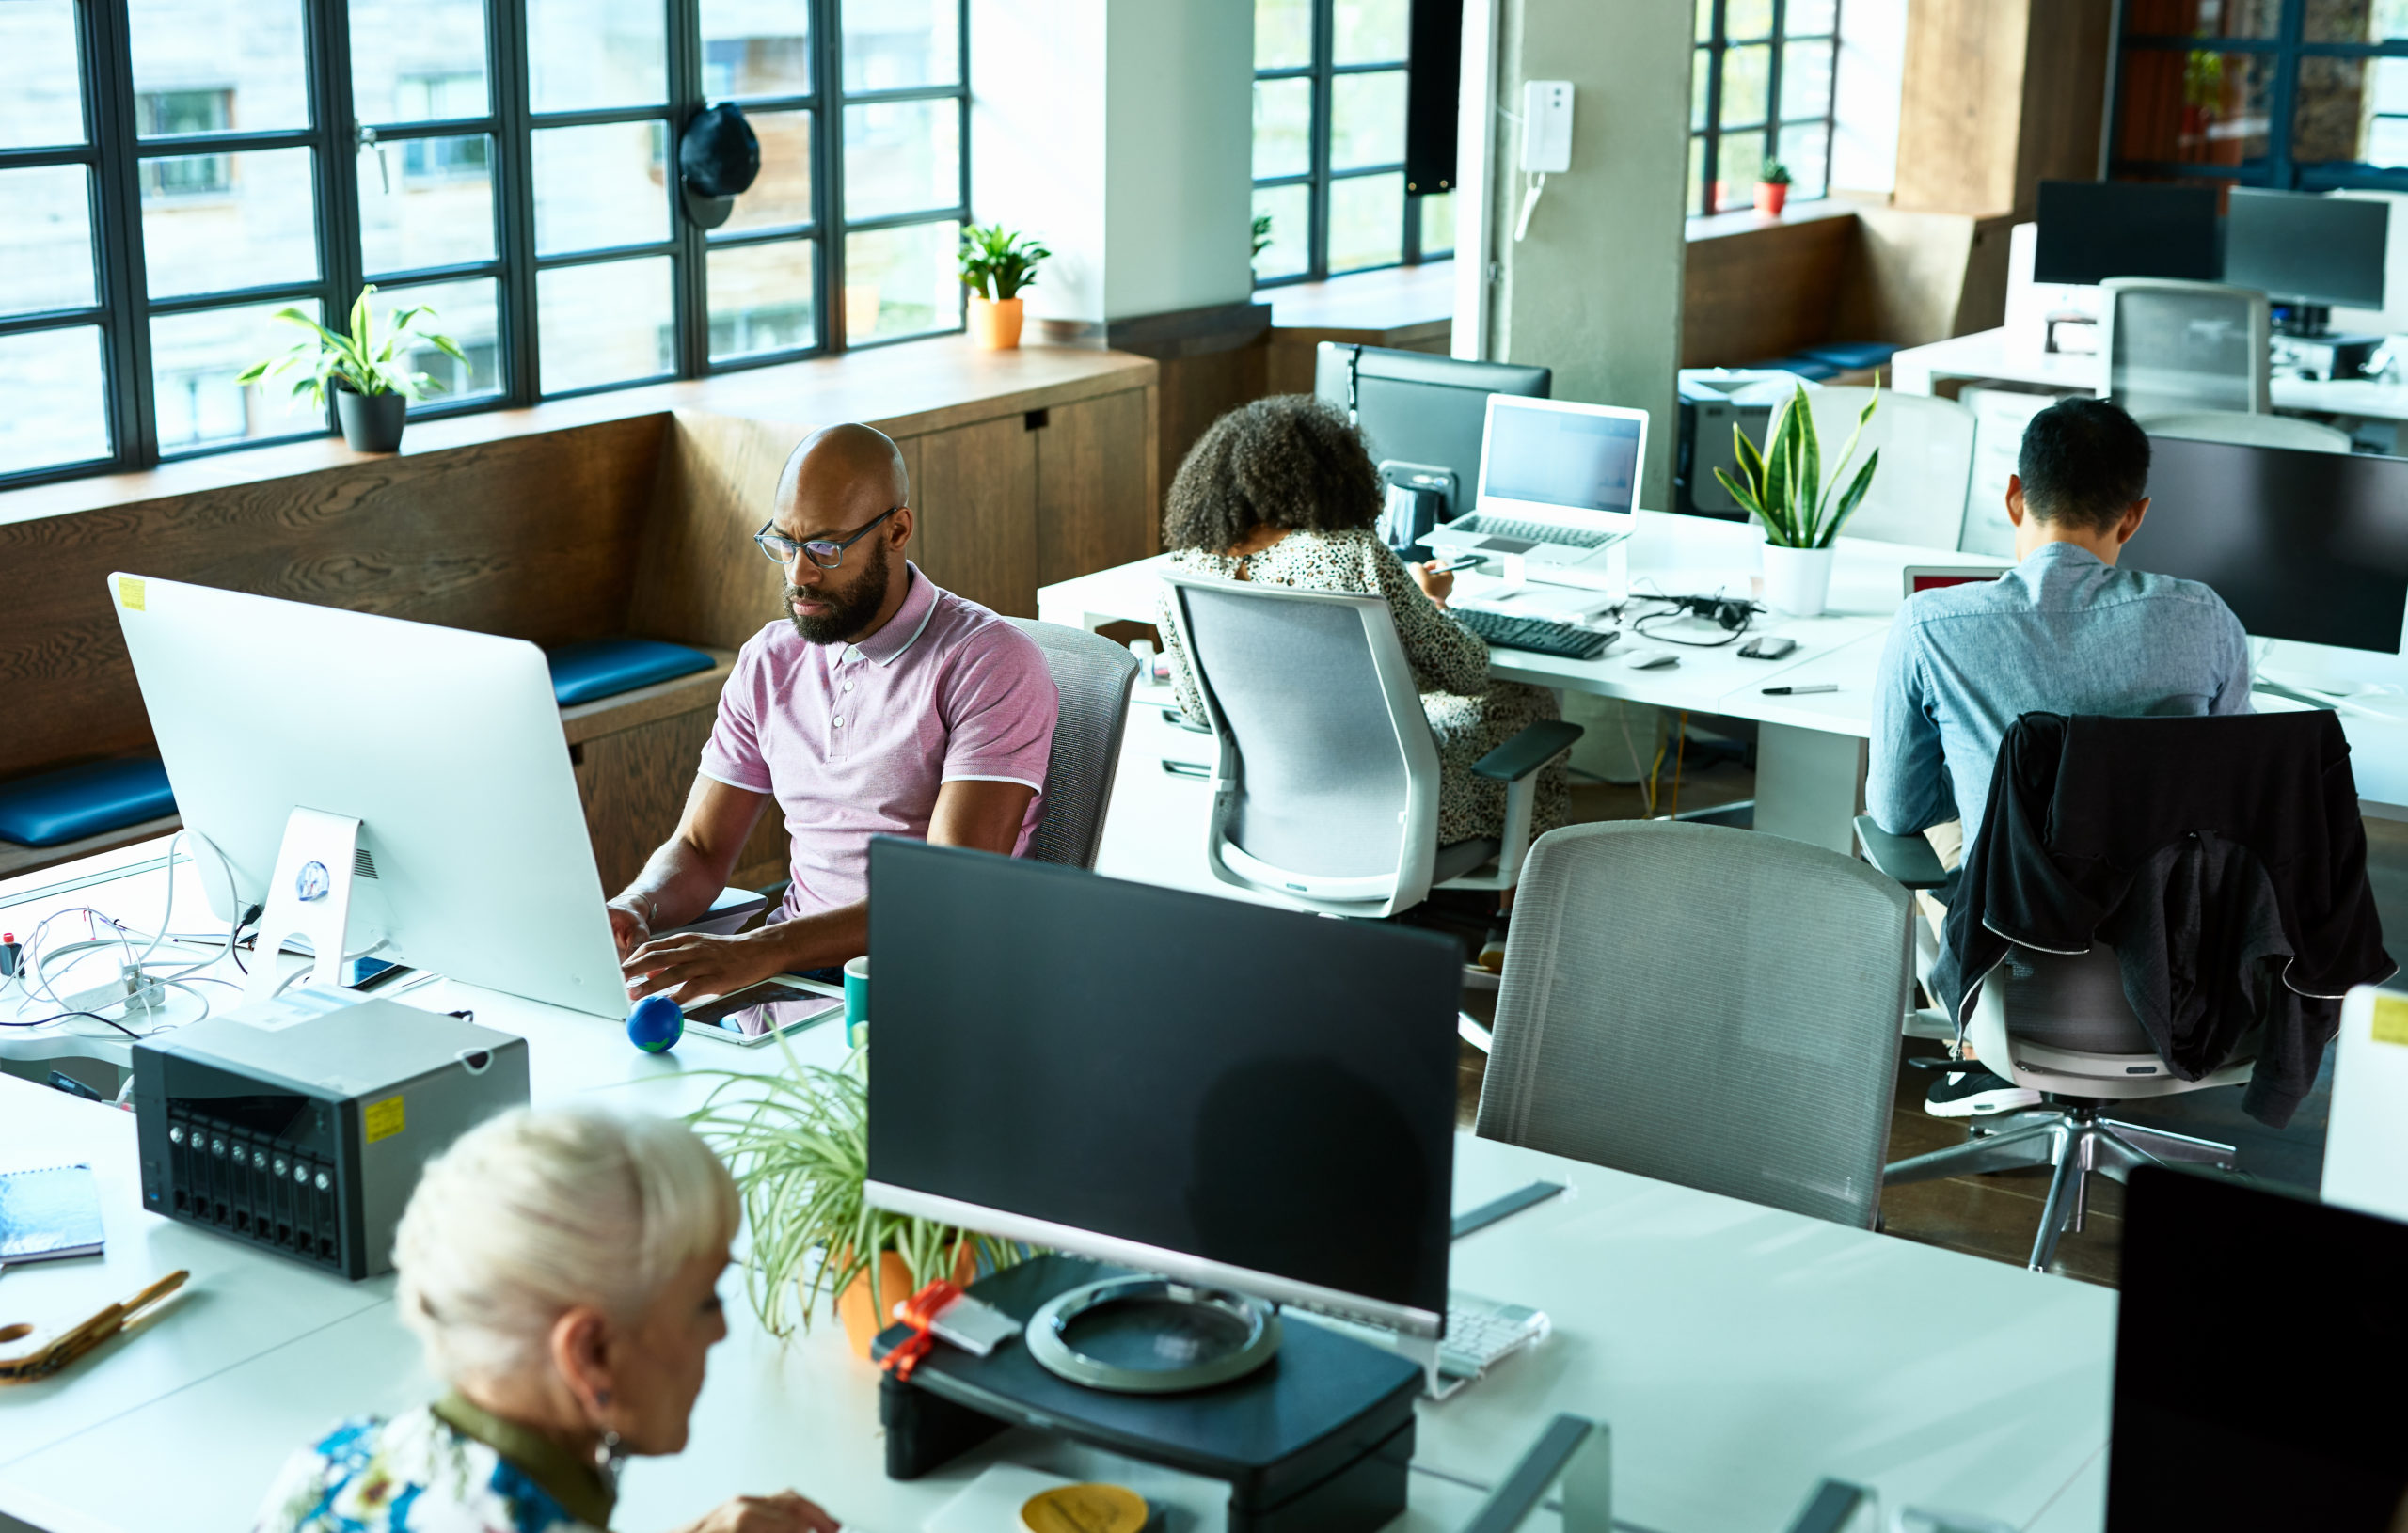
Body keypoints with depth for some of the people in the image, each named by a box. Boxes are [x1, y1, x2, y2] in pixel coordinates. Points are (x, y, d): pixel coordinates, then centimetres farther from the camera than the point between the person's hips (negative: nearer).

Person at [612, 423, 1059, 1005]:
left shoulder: (991, 664, -10)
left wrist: (762, 951, -31)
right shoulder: (768, 662, 12)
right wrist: (635, 909, -11)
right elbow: (699, 850, 14)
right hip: (799, 967, 6)